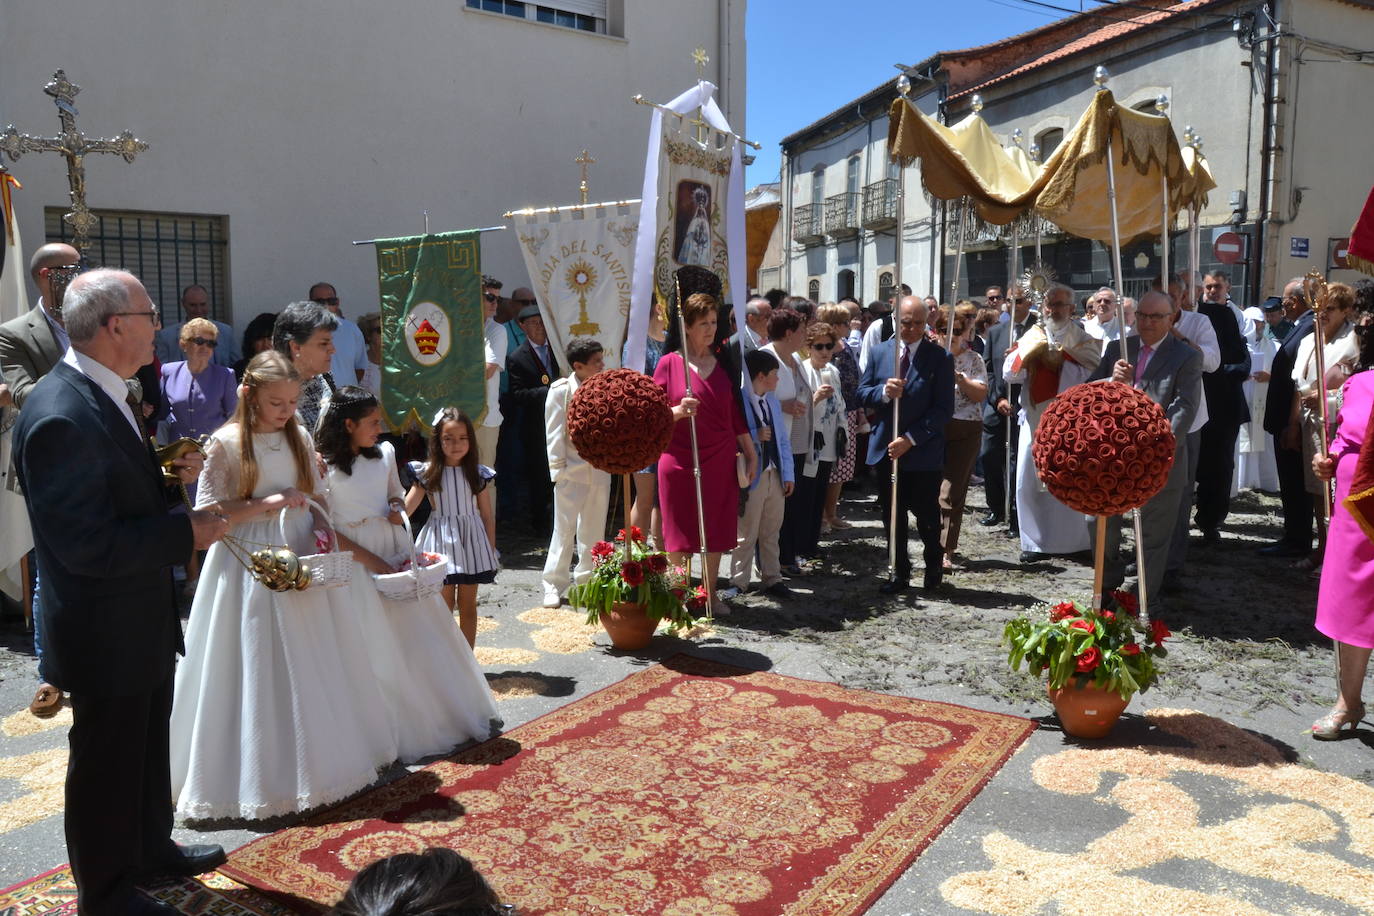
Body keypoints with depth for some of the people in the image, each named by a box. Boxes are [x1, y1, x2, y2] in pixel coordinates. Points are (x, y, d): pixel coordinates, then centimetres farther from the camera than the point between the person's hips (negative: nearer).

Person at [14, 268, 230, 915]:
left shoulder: (102, 395, 4)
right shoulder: (61, 417, -28)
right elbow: (87, 546, -30)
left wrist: (171, 472, -3)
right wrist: (187, 533, -23)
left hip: (142, 619, 10)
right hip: (106, 631, -9)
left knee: (149, 743, 25)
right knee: (107, 760, 11)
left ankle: (151, 846, 46)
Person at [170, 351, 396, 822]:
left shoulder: (300, 438, 6)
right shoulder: (226, 443, -8)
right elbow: (208, 513, -10)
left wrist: (322, 535, -7)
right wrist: (269, 503, -19)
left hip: (304, 561, 5)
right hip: (251, 567, -5)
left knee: (313, 665, 11)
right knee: (257, 669, 2)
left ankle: (320, 761, 26)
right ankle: (261, 776, 16)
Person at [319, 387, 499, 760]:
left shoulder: (385, 453, 4)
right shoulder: (324, 467, -12)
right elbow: (326, 528, -12)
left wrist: (398, 509, -5)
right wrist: (370, 560, -15)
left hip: (396, 550, 5)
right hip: (357, 560, -5)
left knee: (421, 633, 9)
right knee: (378, 649, 0)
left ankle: (447, 715, 24)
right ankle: (398, 733, 16)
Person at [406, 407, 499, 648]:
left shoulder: (478, 474, -1)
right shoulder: (428, 473, -4)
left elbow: (487, 515, 3)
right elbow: (406, 507, -6)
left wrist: (492, 551, 3)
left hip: (471, 540, 1)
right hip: (442, 541, -1)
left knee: (467, 604, 9)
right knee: (444, 605, 7)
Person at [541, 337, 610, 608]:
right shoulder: (561, 390, -9)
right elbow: (555, 433, -8)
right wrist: (558, 469, -11)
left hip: (600, 470, 4)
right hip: (571, 471, -4)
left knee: (593, 529, 13)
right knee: (564, 529, 1)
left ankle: (587, 580, 27)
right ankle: (554, 584, 11)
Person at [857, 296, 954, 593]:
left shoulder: (939, 357, -6)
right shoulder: (880, 353, 6)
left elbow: (943, 409, -11)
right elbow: (862, 393, 7)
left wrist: (910, 440, -17)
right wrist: (883, 392, -15)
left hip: (923, 450, -3)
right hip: (886, 448, 3)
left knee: (926, 513, 7)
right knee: (893, 514, 11)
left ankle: (934, 563, 33)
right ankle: (899, 572, 24)